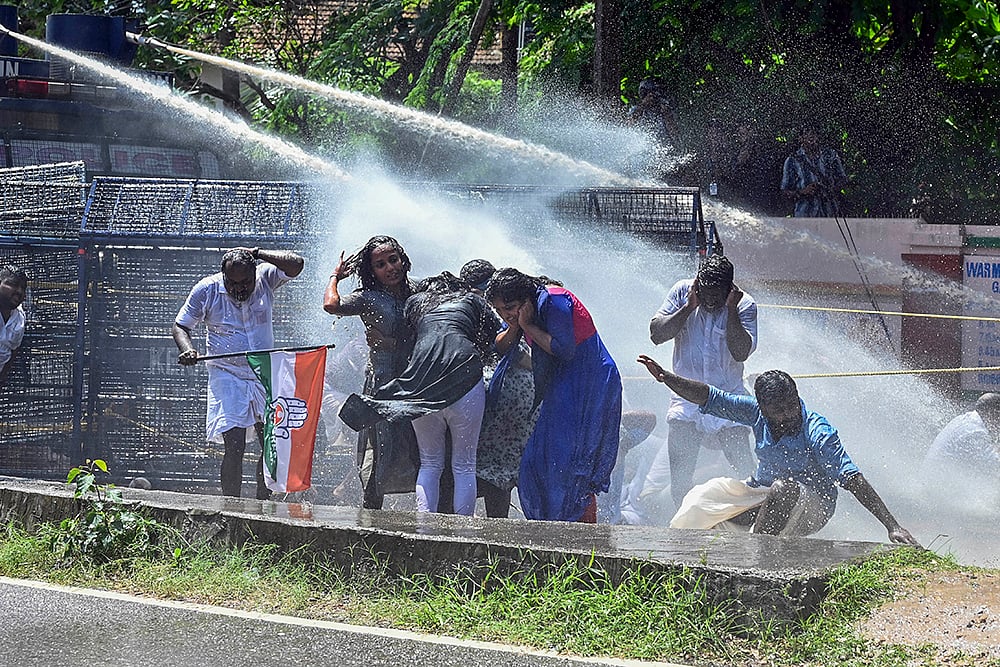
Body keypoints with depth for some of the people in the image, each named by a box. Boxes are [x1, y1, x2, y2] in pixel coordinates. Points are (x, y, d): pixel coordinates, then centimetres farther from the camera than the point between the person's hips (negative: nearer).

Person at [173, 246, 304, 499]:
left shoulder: (266, 278, -3)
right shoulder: (207, 290, -6)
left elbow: (296, 264, -18)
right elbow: (180, 326, 2)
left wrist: (258, 253, -17)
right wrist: (187, 349, -18)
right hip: (228, 376, -3)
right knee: (234, 447, -13)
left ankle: (262, 503, 15)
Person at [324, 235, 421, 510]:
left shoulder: (416, 293, 10)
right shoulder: (369, 299, -5)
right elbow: (331, 305, -23)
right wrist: (335, 277, -6)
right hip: (383, 385, -5)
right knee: (382, 452, -6)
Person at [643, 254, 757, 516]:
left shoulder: (744, 305, -7)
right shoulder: (682, 293, -2)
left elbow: (741, 352, -19)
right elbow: (657, 335, -10)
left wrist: (731, 310, -21)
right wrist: (689, 307, -16)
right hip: (687, 397, 1)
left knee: (746, 471, -7)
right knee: (679, 477, -5)